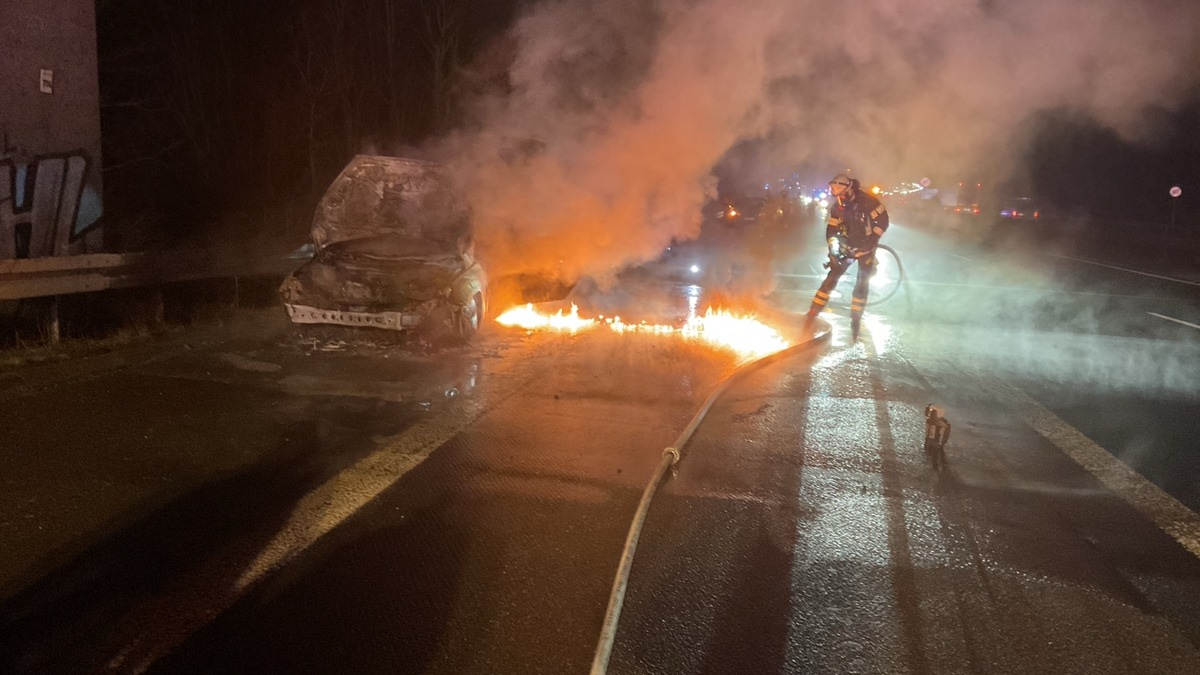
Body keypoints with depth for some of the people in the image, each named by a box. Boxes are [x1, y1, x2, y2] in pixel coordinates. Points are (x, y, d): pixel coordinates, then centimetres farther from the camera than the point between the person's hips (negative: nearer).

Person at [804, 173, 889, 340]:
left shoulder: (866, 200, -23)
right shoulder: (837, 207, -10)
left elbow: (882, 221, -21)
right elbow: (832, 229, -5)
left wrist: (872, 241, -28)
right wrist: (833, 247, -18)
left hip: (865, 247, -3)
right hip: (848, 247, 3)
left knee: (862, 284, -6)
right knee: (831, 278, -6)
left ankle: (855, 322, 2)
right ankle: (812, 314, -3)